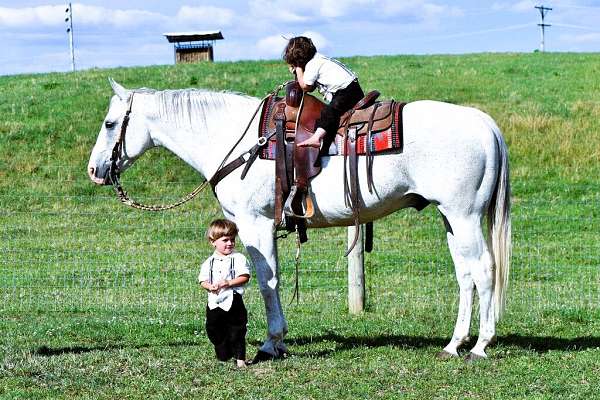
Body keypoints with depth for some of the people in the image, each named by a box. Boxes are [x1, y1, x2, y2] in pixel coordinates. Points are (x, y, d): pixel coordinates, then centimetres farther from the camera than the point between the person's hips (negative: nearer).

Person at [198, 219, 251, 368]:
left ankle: (240, 358, 5)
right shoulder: (209, 262, 9)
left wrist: (229, 283, -19)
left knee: (236, 330, -2)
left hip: (233, 301, -4)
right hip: (214, 303, 4)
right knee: (214, 331, 8)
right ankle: (223, 356, 23)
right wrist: (210, 286, -14)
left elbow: (245, 277, -9)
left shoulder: (238, 258, -3)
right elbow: (203, 280, 7)